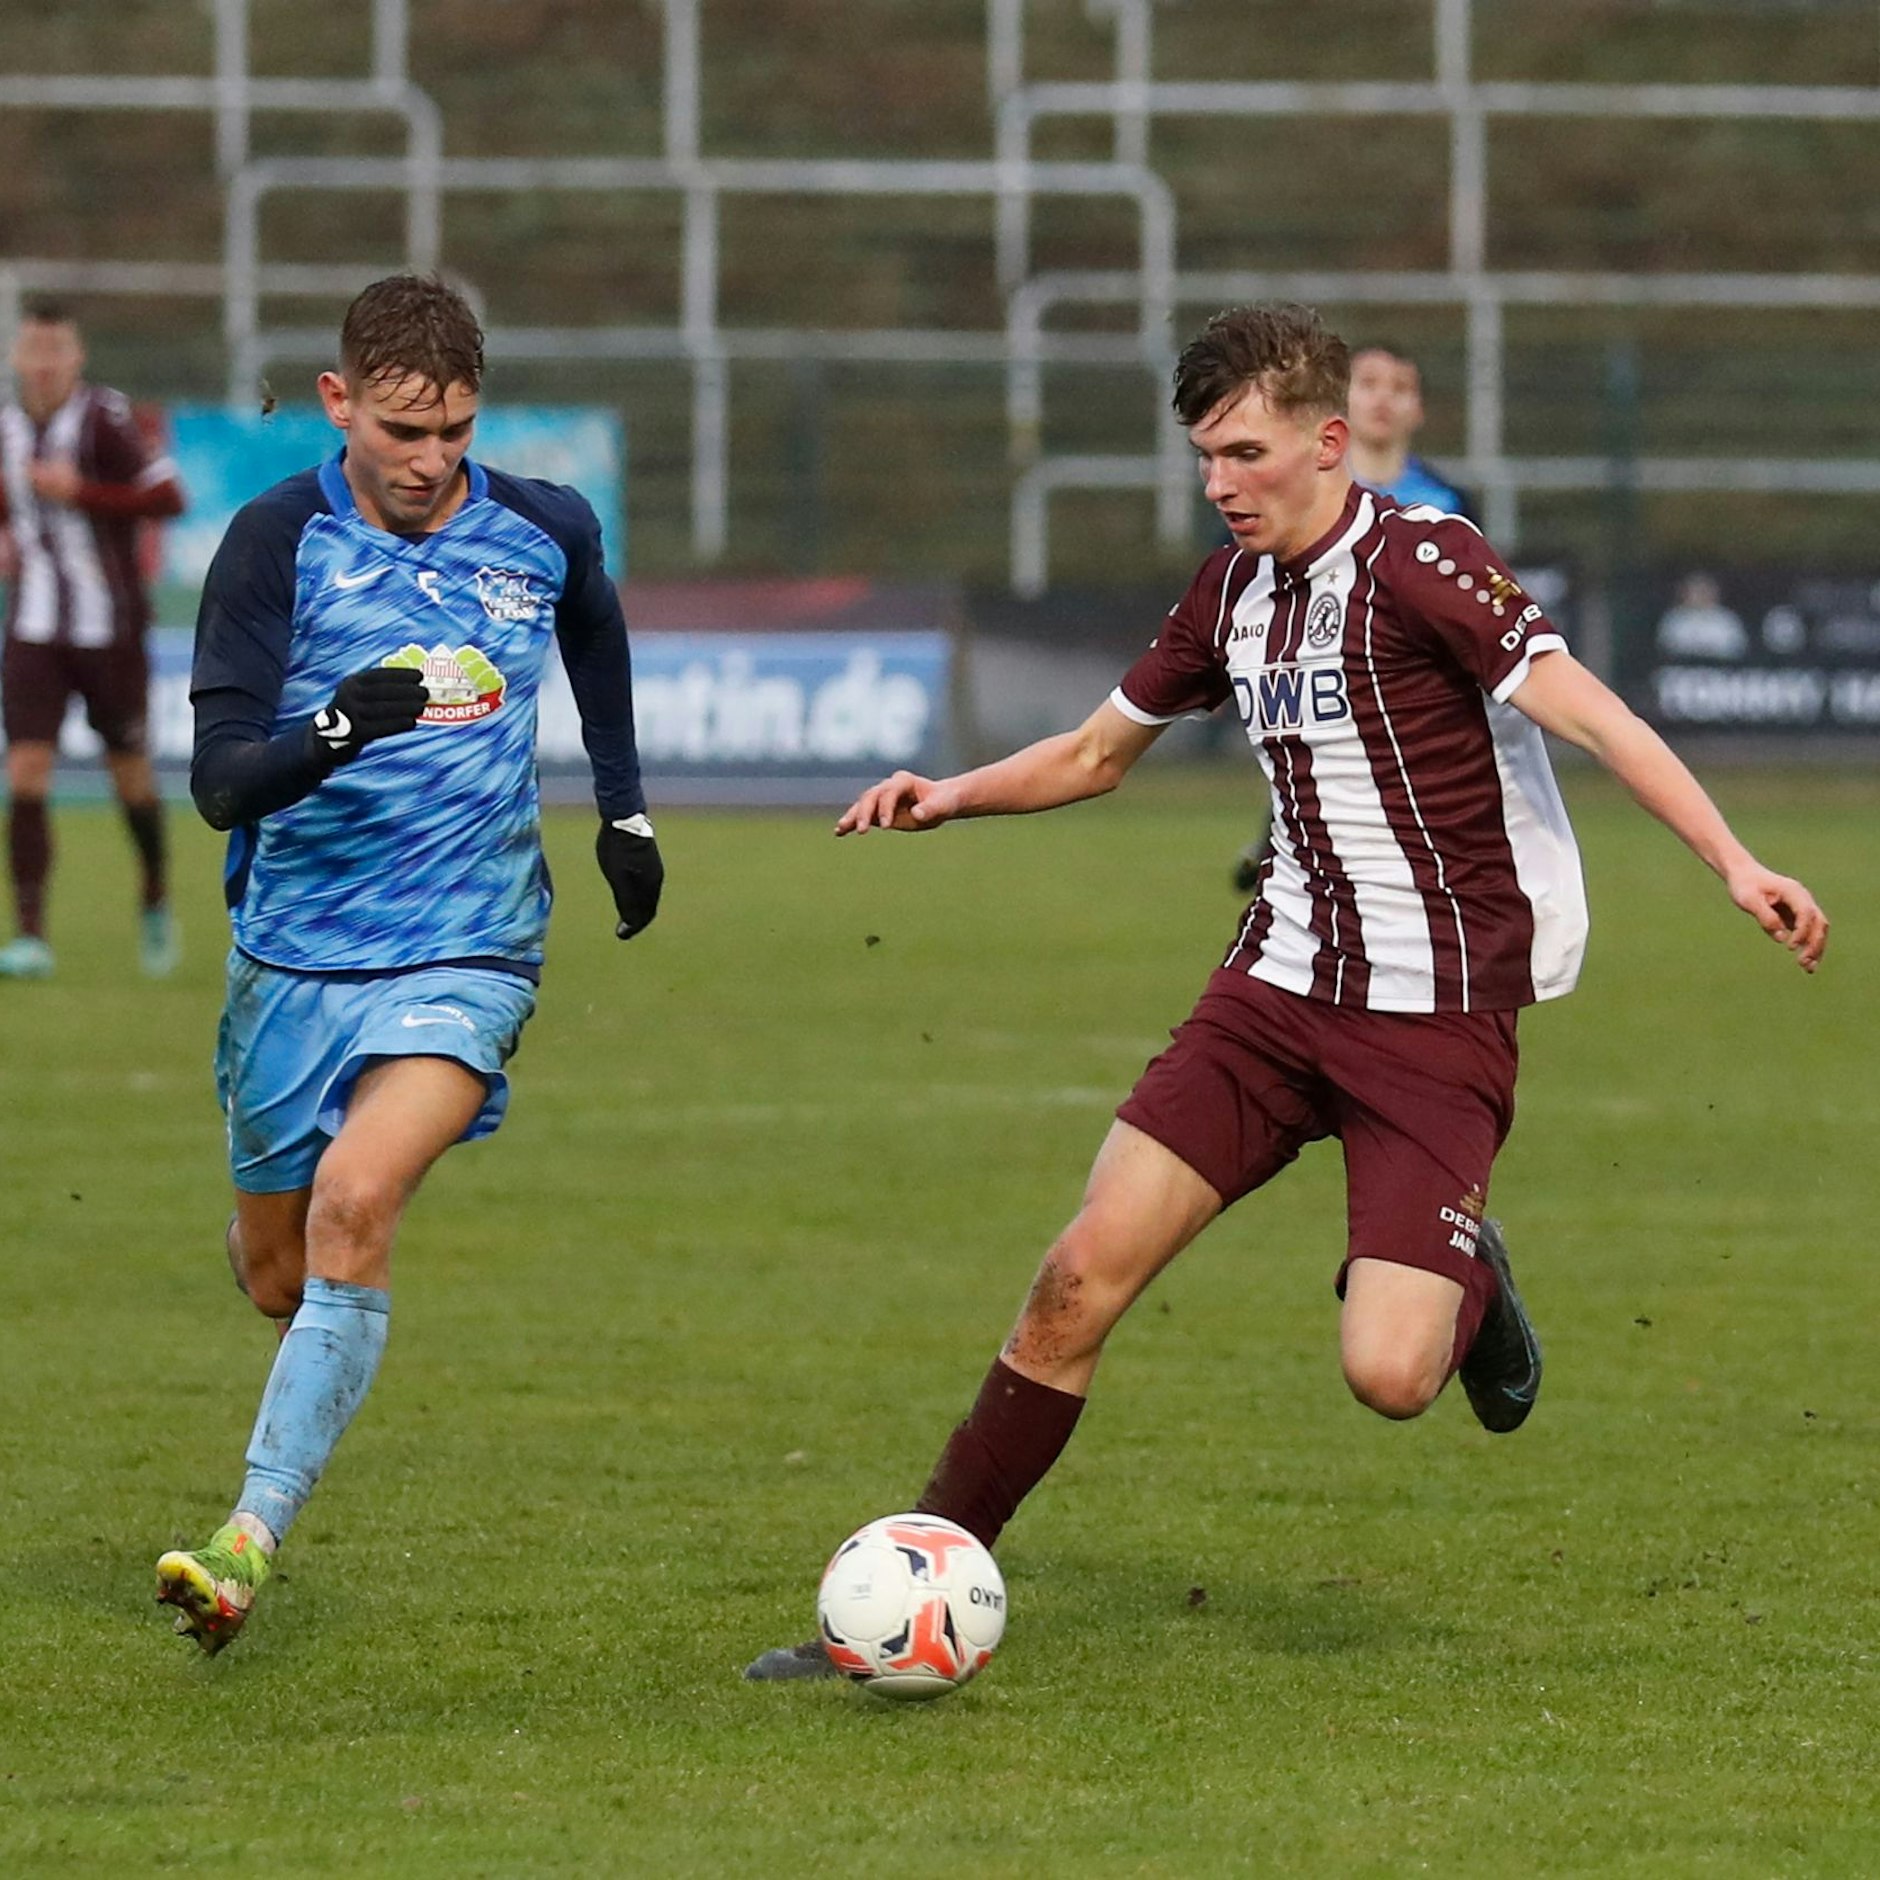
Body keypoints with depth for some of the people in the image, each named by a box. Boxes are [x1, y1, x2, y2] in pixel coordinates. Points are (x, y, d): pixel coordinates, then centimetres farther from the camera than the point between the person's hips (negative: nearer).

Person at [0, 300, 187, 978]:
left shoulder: (103, 419, -13)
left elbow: (168, 498, -19)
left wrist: (80, 491, -26)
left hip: (110, 630, -4)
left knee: (130, 771, 9)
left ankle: (156, 898, 36)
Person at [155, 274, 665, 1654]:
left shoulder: (544, 532, -1)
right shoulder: (278, 542, -10)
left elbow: (594, 626, 26)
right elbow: (220, 781, -16)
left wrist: (625, 807, 29)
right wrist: (337, 729, -35)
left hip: (464, 954, -1)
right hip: (296, 954, 1)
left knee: (355, 1202, -26)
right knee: (278, 1274, 12)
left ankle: (253, 1542, -29)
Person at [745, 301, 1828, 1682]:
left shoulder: (1418, 563, -14)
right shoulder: (1234, 593, 10)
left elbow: (1588, 711, -22)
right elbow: (1098, 752, 25)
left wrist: (1735, 863, -34)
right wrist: (952, 796, 7)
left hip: (1438, 1016, -6)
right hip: (1281, 987, 6)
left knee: (1389, 1375, -17)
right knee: (1084, 1274, -7)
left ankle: (1464, 1277, 20)